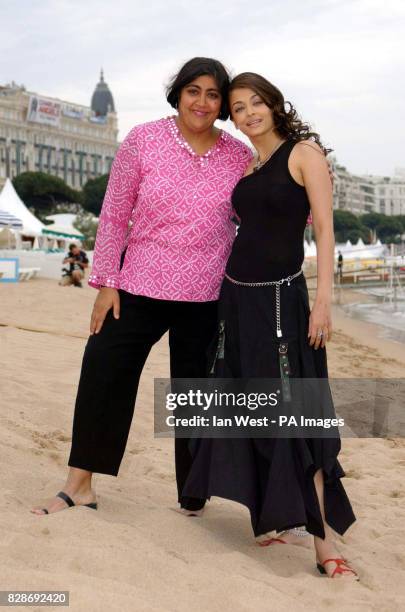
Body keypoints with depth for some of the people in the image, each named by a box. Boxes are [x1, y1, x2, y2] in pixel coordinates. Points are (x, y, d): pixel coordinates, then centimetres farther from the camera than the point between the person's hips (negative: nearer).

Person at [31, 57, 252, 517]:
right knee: (101, 376, -2)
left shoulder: (239, 156, 3)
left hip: (205, 298, 1)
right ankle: (79, 486, 13)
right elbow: (113, 216, -1)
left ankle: (193, 497, 24)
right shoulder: (143, 141, -3)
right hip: (139, 288, -1)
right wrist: (106, 284, -5)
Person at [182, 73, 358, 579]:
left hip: (282, 297, -7)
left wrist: (323, 300, -17)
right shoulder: (243, 167, 14)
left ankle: (324, 543, -5)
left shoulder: (305, 153, -3)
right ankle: (284, 522, 19)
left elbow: (324, 228, -10)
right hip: (237, 296, 7)